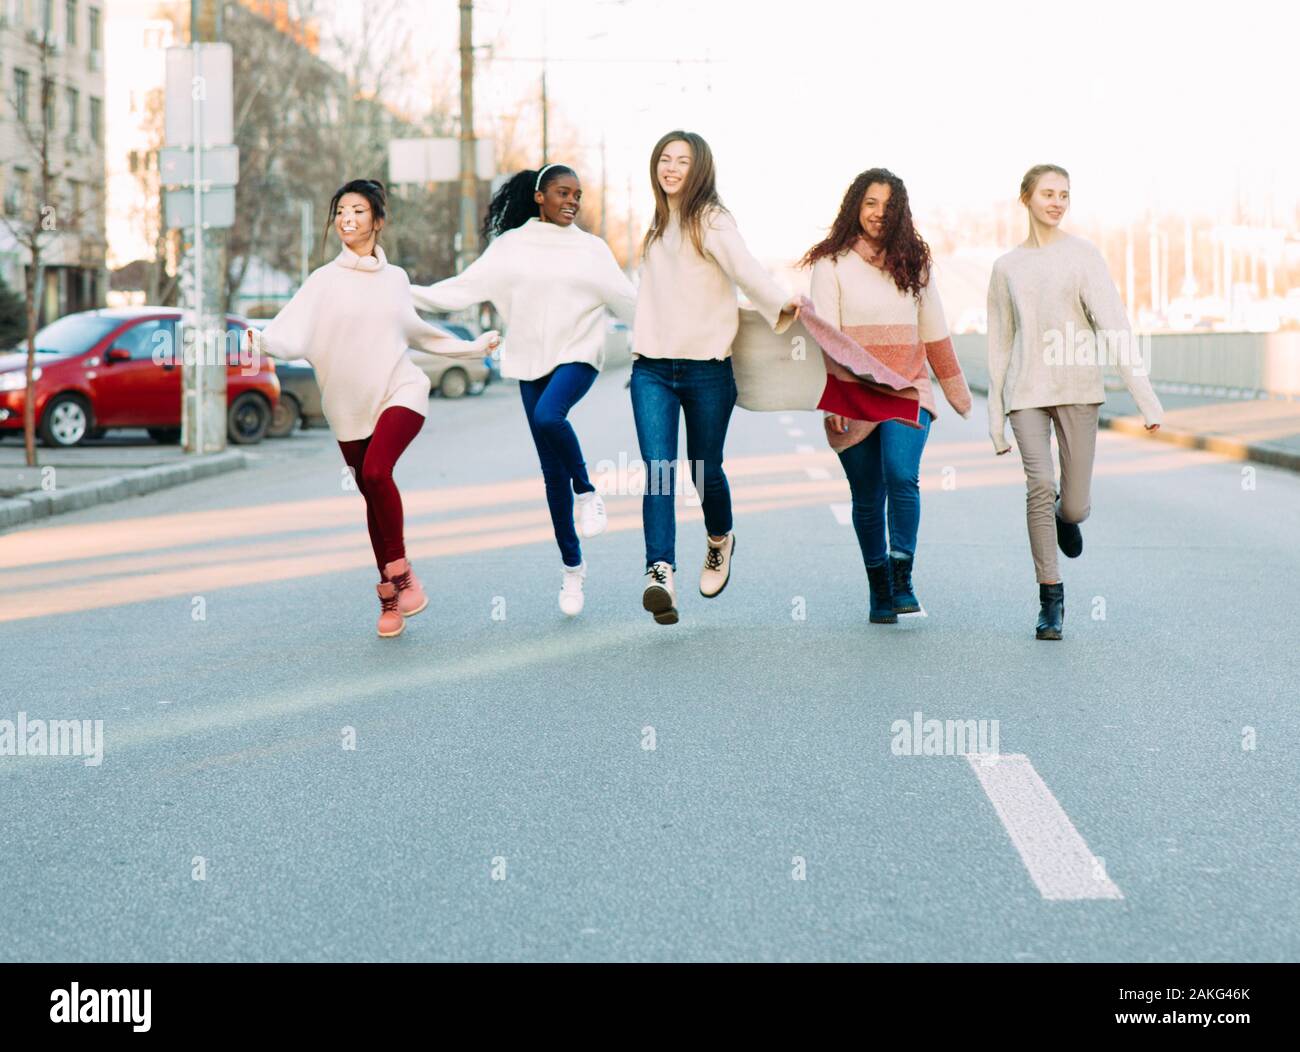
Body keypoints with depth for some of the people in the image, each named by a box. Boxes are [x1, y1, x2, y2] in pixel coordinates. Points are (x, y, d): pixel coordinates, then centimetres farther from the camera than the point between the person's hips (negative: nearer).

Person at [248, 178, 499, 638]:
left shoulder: (395, 278, 10)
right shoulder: (325, 280, 2)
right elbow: (293, 333, -12)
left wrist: (471, 347, 33)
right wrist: (261, 341, -33)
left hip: (399, 393, -1)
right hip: (349, 407, 1)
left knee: (376, 472, -25)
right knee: (373, 495, 5)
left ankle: (400, 571, -8)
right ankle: (390, 599, 18)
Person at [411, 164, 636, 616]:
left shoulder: (592, 249, 6)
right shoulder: (510, 247, 5)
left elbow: (629, 301, 9)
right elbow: (463, 288, 2)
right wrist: (405, 291, -7)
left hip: (578, 355, -2)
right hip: (532, 362, 2)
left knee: (549, 416, -34)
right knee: (553, 471, 4)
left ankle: (587, 492, -8)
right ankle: (572, 566, 15)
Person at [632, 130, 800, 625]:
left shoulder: (712, 220, -5)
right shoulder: (658, 225, 16)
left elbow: (743, 266, -21)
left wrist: (779, 304, -35)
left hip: (706, 366, -4)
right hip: (652, 368, 4)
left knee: (705, 470, 6)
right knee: (658, 469, -12)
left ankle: (720, 541, 37)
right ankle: (660, 573, -23)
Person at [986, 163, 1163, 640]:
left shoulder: (1083, 256, 2)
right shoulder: (1007, 266, 10)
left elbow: (1115, 326, -6)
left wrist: (1145, 397, -14)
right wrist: (995, 416, 11)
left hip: (1078, 388, -1)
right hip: (1026, 390, 1)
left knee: (1075, 506, -2)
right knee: (1040, 483, -20)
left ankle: (1066, 515, 38)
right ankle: (1051, 598, -10)